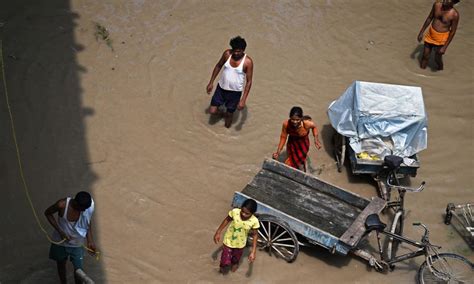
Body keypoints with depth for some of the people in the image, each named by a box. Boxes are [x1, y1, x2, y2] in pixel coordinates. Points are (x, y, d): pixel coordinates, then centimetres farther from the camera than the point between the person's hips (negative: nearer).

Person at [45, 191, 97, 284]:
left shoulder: (88, 207, -25)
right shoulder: (62, 205, -33)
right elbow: (48, 213, -14)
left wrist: (90, 241, -13)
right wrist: (60, 231, -21)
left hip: (77, 244, 0)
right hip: (60, 241, 0)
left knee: (78, 268, 7)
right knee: (61, 264, 23)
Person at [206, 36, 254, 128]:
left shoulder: (248, 62, -21)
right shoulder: (227, 53, -13)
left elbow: (249, 81, -15)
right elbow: (218, 66, 5)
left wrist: (243, 100, -18)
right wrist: (211, 82, 7)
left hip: (235, 92, -3)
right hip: (221, 88, 3)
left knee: (229, 114, 14)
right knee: (212, 111, 4)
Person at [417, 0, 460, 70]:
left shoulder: (455, 14, -24)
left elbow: (453, 32, -15)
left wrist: (445, 47, -14)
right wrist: (421, 32, 9)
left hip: (441, 39, -4)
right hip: (430, 34, 4)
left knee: (437, 59, 13)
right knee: (425, 56, 16)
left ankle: (440, 69, 45)